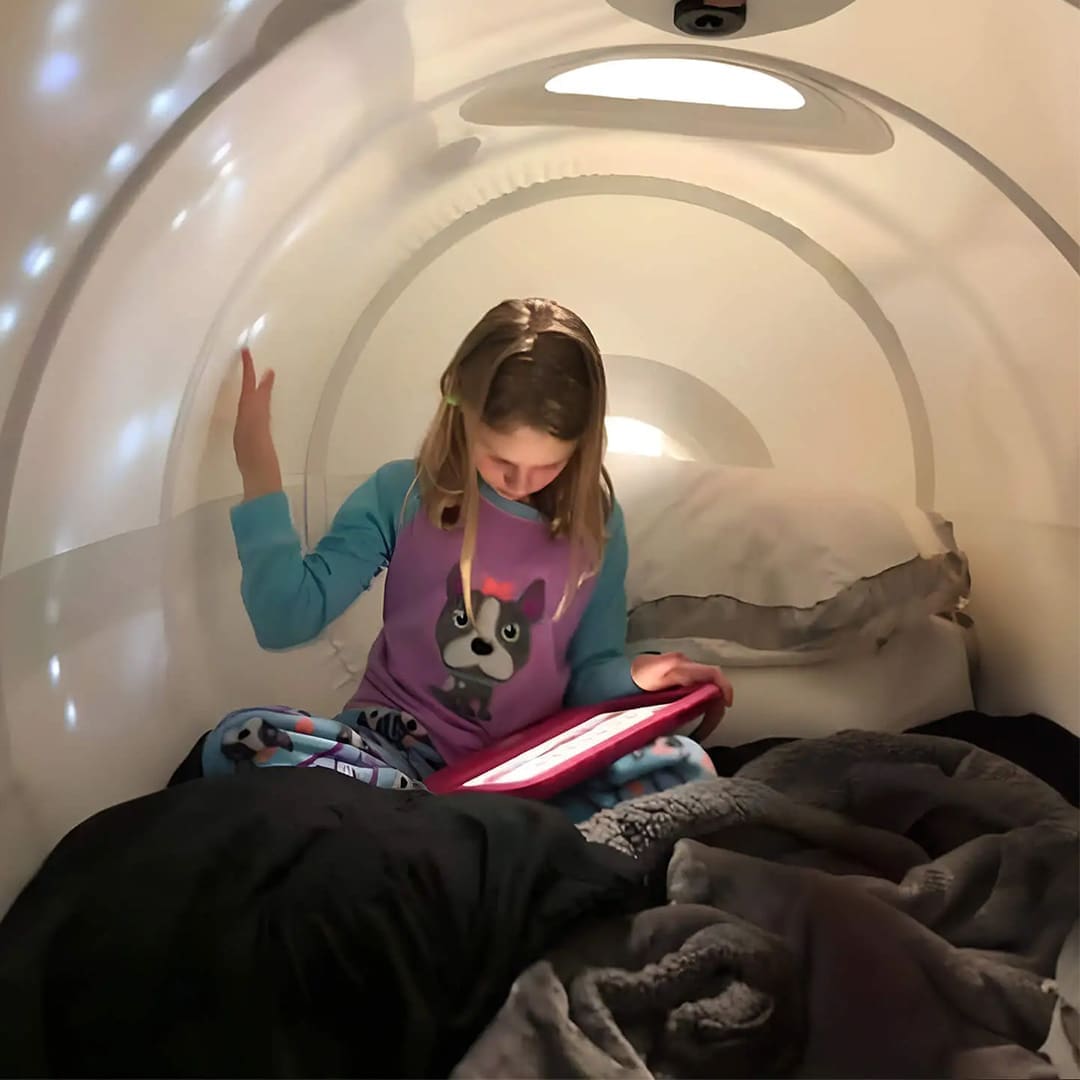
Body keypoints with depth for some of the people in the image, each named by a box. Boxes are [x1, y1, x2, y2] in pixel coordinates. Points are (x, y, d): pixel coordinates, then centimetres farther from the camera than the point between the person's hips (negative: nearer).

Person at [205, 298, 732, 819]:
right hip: (398, 744, 0)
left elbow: (588, 671, 9)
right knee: (243, 740, -29)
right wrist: (260, 474, -13)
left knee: (684, 768, -26)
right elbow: (287, 619, -7)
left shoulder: (598, 525, 1)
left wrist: (631, 676, -14)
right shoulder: (402, 494, -3)